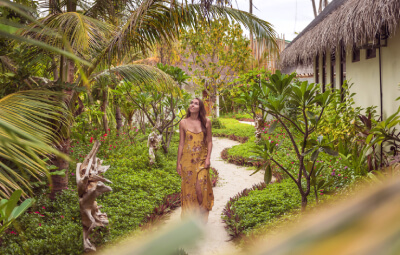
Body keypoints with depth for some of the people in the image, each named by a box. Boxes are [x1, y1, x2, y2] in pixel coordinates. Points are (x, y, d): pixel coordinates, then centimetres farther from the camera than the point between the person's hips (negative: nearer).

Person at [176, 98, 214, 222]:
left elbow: (209, 141, 5)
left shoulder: (206, 122, 1)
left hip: (201, 160, -1)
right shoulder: (183, 123, 1)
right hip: (187, 160, 1)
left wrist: (208, 158, -5)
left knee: (200, 188, -7)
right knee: (188, 187, 5)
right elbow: (181, 143, 5)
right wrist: (178, 163, 4)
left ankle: (201, 217, 12)